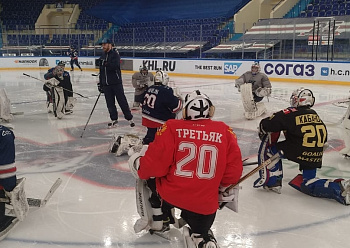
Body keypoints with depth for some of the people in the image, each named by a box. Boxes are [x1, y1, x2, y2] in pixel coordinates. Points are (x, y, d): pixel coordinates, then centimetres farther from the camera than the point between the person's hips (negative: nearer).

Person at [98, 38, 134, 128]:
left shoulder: (115, 54, -5)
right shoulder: (102, 56, 16)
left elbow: (115, 65, -22)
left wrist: (106, 64, -25)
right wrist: (100, 83, 18)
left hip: (116, 82, -6)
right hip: (106, 84, 7)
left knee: (122, 101, -4)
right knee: (110, 103, 8)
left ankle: (129, 118, 4)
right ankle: (114, 119, 19)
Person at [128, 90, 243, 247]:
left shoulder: (172, 128, -10)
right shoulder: (225, 131, -3)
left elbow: (154, 165, -12)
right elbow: (234, 170, -1)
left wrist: (142, 171, 10)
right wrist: (222, 186, 18)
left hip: (170, 194, -1)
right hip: (205, 205, 2)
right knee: (200, 230, 32)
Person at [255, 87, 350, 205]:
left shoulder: (290, 113, -3)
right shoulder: (316, 115, 16)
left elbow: (266, 124, -7)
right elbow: (323, 139, 24)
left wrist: (262, 132, 16)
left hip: (299, 154, -6)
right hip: (316, 157, 7)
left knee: (269, 144, 11)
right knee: (307, 185, 21)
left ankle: (272, 180, 7)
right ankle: (339, 187, 0)